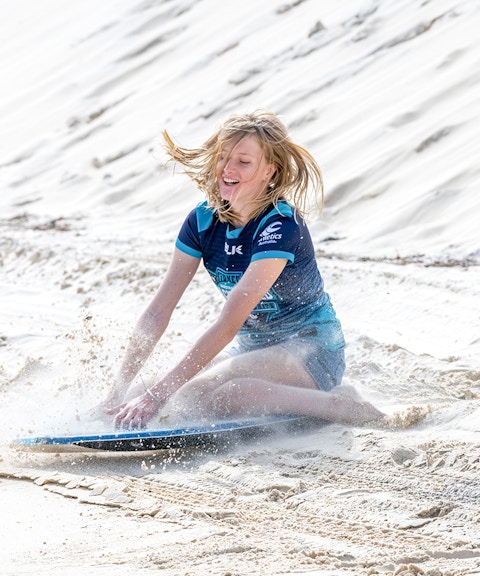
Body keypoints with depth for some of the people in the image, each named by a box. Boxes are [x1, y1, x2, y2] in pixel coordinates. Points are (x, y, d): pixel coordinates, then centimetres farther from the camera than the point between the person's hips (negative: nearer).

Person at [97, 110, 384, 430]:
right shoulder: (203, 221, -3)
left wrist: (156, 396, -34)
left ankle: (334, 405, -20)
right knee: (177, 389, -12)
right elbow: (159, 310, -4)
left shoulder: (281, 225, -24)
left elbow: (228, 324, -30)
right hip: (256, 345, 9)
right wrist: (120, 389, -15)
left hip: (311, 351, -9)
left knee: (194, 394, -28)